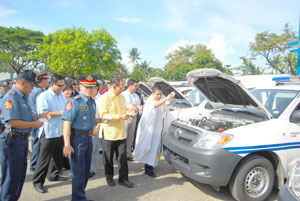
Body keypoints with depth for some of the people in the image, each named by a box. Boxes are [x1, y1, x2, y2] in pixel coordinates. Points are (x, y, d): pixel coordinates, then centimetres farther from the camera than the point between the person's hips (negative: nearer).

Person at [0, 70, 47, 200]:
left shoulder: (24, 96, 12)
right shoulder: (11, 97, -17)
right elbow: (12, 122, -24)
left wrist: (39, 117, 5)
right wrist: (34, 124, -16)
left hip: (23, 139, 10)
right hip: (12, 140, -9)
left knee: (20, 175, 19)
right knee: (11, 177, 2)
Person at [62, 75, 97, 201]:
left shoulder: (92, 102, 10)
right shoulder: (74, 102, -15)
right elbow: (67, 123, -20)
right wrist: (67, 145, -23)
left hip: (88, 138, 8)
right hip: (77, 138, -8)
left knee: (86, 170, 19)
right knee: (78, 172, 1)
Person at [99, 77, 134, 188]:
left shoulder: (122, 97, 9)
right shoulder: (105, 97, -12)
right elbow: (103, 115, -17)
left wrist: (128, 112, -1)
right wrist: (119, 116, -24)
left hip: (121, 132, 5)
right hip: (108, 133, -5)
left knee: (122, 157, 6)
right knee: (108, 158, 10)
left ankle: (123, 179, 17)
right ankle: (109, 178, 28)